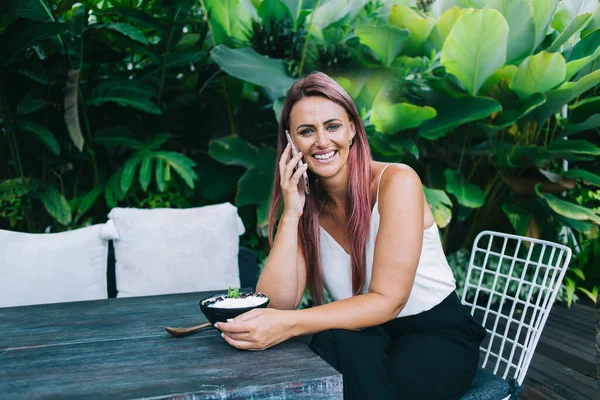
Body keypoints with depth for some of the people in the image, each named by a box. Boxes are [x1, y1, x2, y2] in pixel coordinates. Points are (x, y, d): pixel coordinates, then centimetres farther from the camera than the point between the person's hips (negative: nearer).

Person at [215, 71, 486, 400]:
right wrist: (290, 214, -20)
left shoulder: (396, 181, -18)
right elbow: (276, 305, -13)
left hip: (439, 335, -3)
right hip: (365, 337, 3)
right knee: (335, 340, -33)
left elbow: (388, 301, -24)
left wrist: (289, 324, -35)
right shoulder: (307, 205, -2)